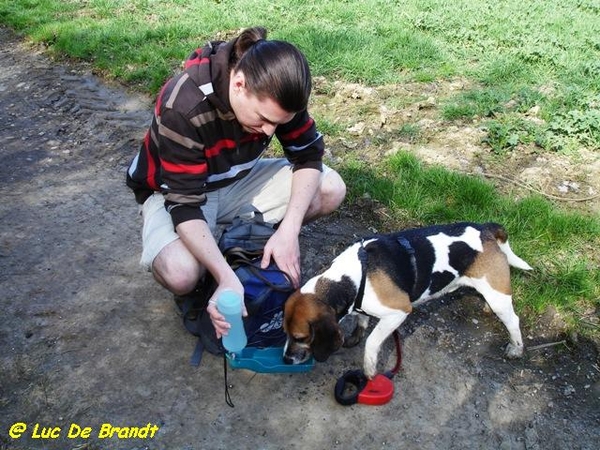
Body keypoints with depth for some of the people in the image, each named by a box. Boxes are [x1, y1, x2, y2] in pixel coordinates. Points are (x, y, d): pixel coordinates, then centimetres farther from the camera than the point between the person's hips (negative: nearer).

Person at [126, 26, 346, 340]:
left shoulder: (275, 91, -21)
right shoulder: (182, 107, -35)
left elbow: (308, 155, -13)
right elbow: (184, 203, -34)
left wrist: (288, 231, -28)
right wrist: (227, 278, -44)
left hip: (237, 180, 5)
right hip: (175, 191, -4)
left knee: (331, 189, -14)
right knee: (181, 274, -35)